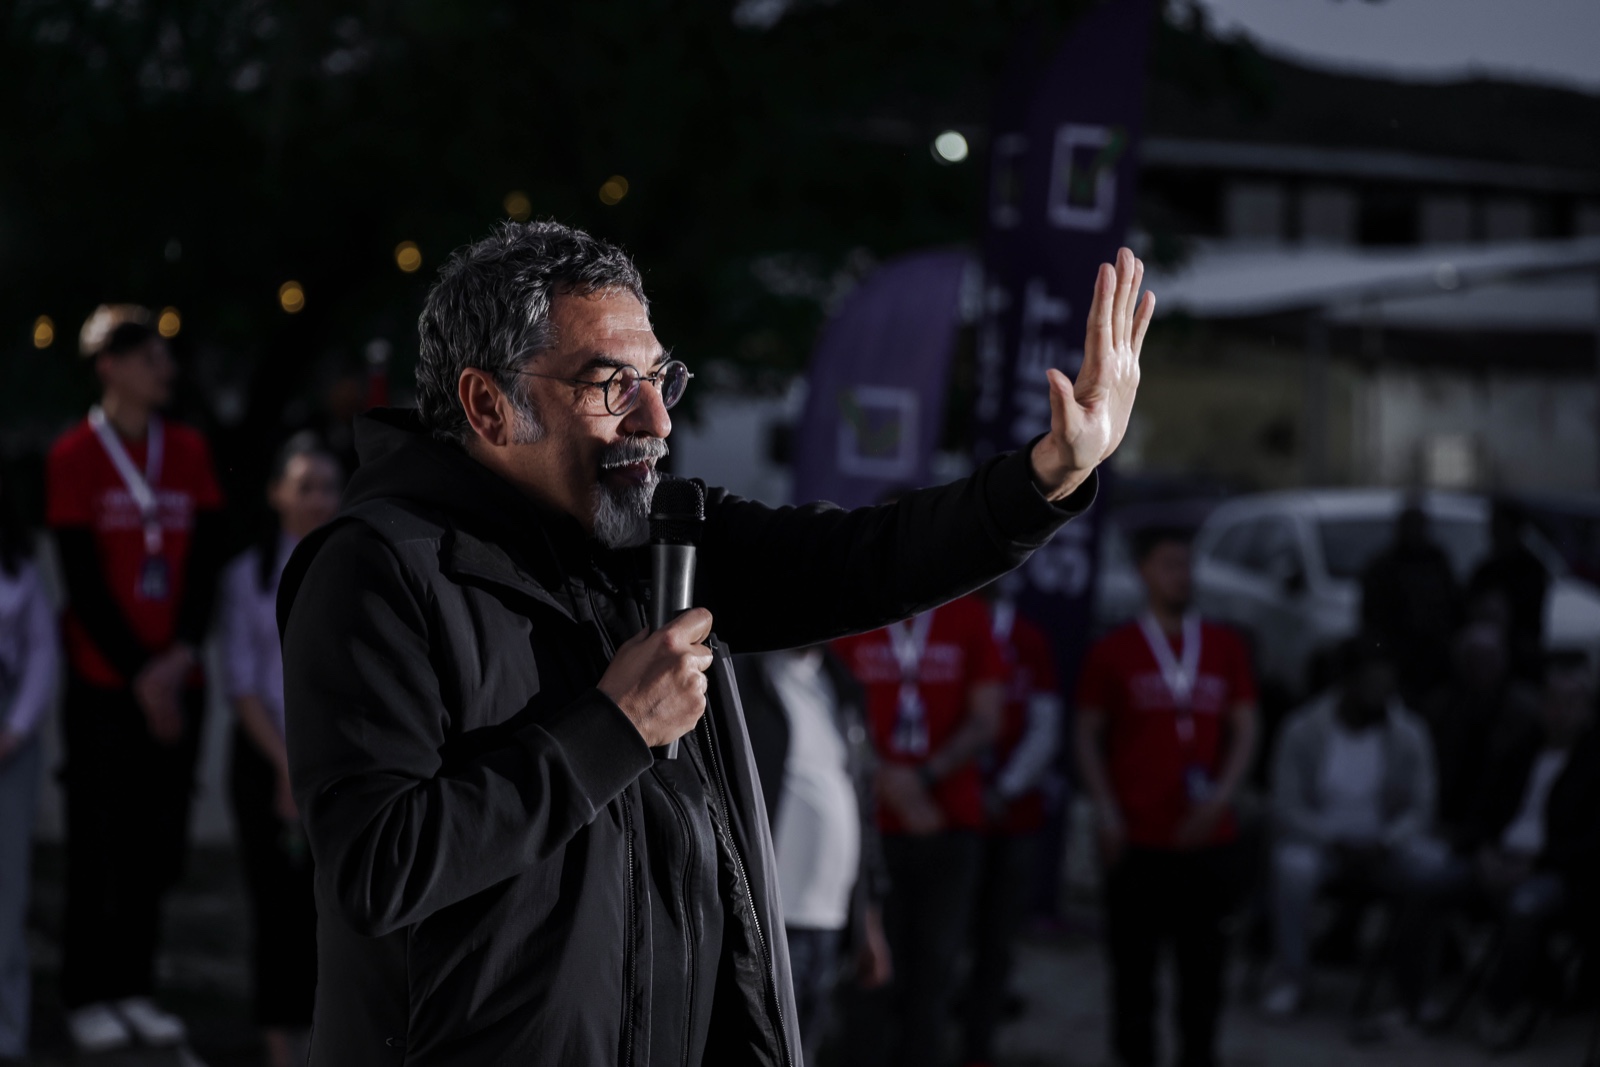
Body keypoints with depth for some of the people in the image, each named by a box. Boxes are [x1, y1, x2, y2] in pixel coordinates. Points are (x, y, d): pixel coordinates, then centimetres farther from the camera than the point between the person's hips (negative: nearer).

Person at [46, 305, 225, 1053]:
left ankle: (133, 989, 16)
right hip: (103, 682, -4)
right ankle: (86, 998, 7)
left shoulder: (189, 452, 9)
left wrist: (180, 656, -9)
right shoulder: (75, 457, -5)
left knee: (158, 843, 6)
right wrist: (138, 675, -11)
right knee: (98, 843, -1)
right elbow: (83, 581, -8)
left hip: (174, 681, 4)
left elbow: (206, 562, 4)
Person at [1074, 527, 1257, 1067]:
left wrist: (1220, 797, -5)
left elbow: (1244, 729, 9)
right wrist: (1106, 812, -5)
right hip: (1138, 836, -2)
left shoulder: (1225, 647, 10)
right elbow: (1088, 735, 5)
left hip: (1207, 835, 2)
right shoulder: (1113, 650, 4)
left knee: (1204, 960, 3)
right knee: (1133, 957, 1)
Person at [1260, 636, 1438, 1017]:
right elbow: (1287, 809, -7)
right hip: (1318, 840, -2)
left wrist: (1383, 844, -20)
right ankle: (1290, 979, -19)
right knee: (1294, 867, -36)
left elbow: (1420, 810, -1)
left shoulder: (1409, 734, -2)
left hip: (1382, 847, 2)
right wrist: (1337, 843, -22)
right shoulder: (1302, 731, -7)